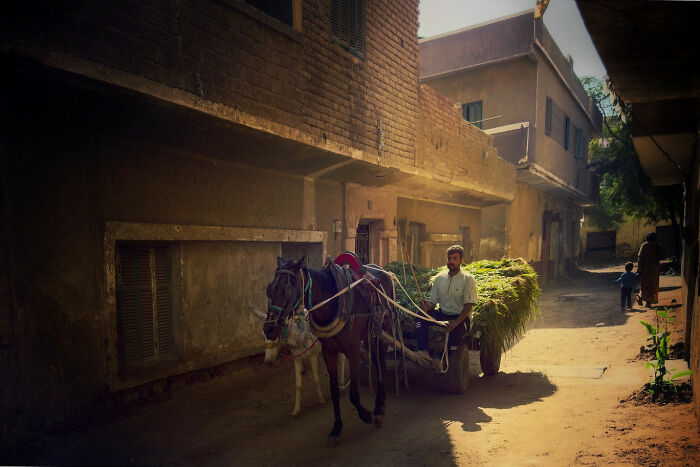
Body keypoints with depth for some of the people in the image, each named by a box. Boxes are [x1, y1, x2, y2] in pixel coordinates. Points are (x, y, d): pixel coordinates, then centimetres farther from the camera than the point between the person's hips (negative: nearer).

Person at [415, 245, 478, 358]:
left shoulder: (468, 279, -5)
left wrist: (456, 322, -27)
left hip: (461, 317, -4)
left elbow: (468, 305, -13)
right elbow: (433, 301, 10)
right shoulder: (439, 278, 9)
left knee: (458, 329, -37)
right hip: (442, 315, 4)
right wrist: (427, 306, -16)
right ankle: (424, 352, -29)